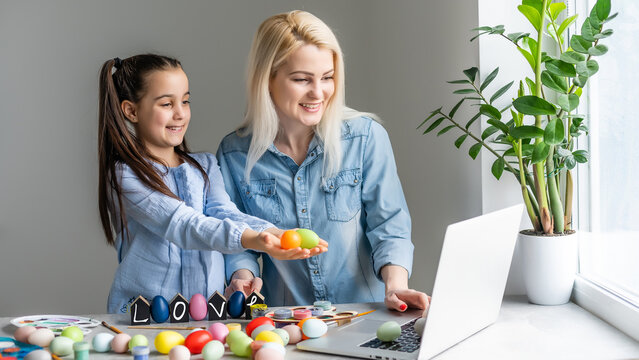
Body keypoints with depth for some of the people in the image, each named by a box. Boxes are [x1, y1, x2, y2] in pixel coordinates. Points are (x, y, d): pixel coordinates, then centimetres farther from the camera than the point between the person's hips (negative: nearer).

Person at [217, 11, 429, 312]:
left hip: (365, 314, -3)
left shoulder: (366, 137, -1)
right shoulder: (234, 154, 2)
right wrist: (242, 274, -10)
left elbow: (388, 225, -2)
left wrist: (395, 284, -19)